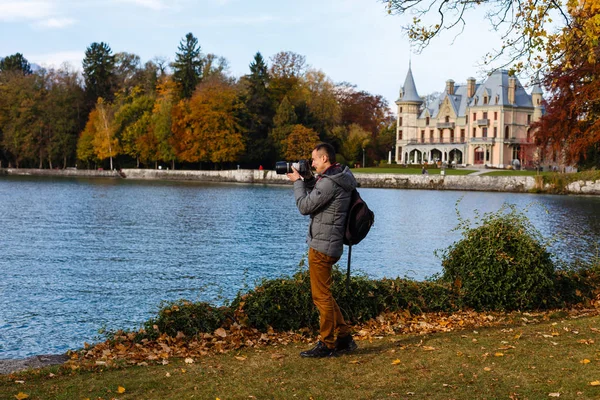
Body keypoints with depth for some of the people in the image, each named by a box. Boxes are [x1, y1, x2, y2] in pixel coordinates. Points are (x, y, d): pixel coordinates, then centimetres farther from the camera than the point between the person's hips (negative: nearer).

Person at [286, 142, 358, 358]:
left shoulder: (330, 182, -19)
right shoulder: (338, 178, 12)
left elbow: (305, 206, -16)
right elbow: (316, 200, 21)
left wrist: (298, 182, -4)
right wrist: (308, 179, 8)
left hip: (322, 246, -11)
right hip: (328, 244, 11)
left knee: (321, 296, -2)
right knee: (324, 294, 18)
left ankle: (327, 345, 5)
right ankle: (344, 337, 22)